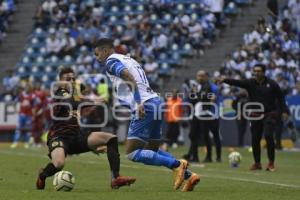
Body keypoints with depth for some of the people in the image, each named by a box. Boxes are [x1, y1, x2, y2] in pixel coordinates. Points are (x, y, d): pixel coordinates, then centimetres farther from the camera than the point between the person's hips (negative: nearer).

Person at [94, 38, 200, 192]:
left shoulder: (111, 61, -1)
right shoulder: (128, 59, 27)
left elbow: (129, 77, -19)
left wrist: (139, 103, -26)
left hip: (145, 107, -9)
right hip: (156, 102, 9)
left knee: (132, 154, -7)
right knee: (152, 151, 19)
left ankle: (177, 165, -16)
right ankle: (188, 175, 8)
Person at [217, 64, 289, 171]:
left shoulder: (272, 84, -2)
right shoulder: (250, 83, 0)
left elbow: (280, 97, 3)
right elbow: (237, 82, -15)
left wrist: (284, 111, -3)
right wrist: (225, 80, -31)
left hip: (269, 115, -3)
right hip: (255, 115, 3)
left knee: (268, 136, -17)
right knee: (255, 139, 5)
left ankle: (271, 163, -5)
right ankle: (257, 163, 21)